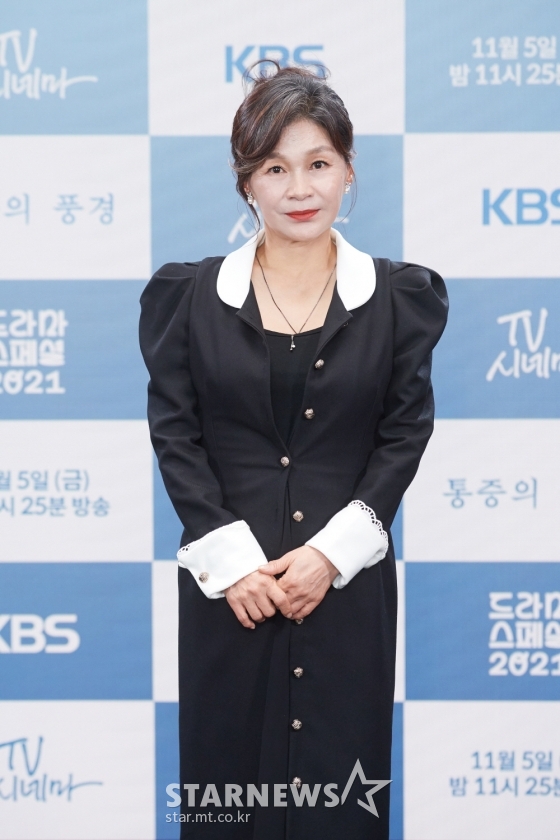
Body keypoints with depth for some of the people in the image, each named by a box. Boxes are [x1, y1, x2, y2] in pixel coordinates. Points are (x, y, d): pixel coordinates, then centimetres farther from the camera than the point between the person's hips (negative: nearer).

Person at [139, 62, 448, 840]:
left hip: (349, 578, 0)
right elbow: (174, 433, 1)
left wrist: (332, 551, -10)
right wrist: (228, 559, -9)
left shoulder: (398, 295, 3)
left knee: (338, 775, 3)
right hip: (228, 582, 1)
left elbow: (406, 434, 0)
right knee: (227, 763, 5)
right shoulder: (190, 294, 4)